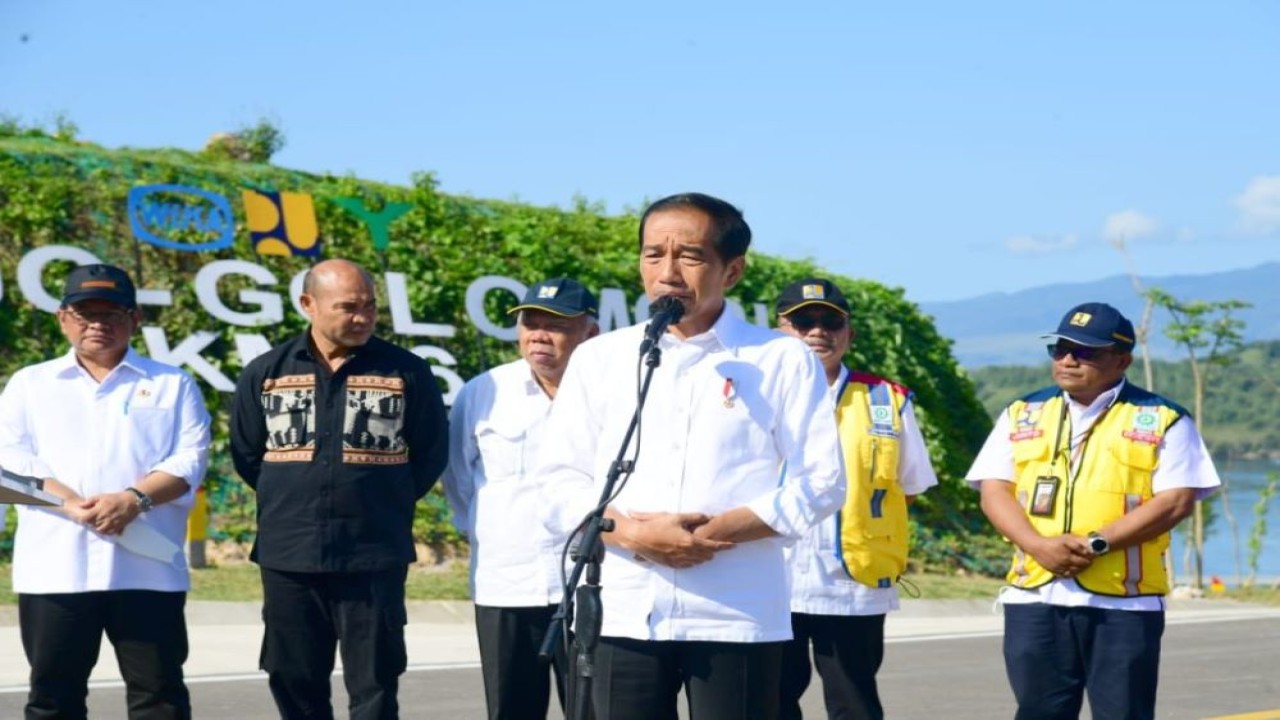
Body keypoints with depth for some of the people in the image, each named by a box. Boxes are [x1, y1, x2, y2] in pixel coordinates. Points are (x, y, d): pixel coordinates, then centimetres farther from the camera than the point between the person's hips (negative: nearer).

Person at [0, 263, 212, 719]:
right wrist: (73, 504, -15)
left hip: (147, 567, -1)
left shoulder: (172, 385, 13)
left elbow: (190, 459, 1)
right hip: (55, 567, 1)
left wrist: (134, 499, -17)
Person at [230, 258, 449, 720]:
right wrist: (289, 503, 12)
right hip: (287, 558, 2)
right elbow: (246, 455, 14)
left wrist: (385, 504, 9)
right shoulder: (266, 373, 5)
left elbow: (430, 455, 7)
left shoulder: (406, 372, 0)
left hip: (375, 560, -2)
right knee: (294, 682, 9)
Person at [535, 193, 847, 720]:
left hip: (737, 617, -2)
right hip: (621, 615, 3)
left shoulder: (782, 360, 4)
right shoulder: (599, 359, 12)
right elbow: (560, 483, 8)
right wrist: (632, 533, -12)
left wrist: (719, 532, -14)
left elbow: (820, 481, -1)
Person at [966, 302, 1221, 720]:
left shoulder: (1161, 420, 2)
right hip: (1035, 597, 3)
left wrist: (1097, 542, -16)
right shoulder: (1022, 415, 14)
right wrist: (1038, 545, -14)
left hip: (1124, 601, -3)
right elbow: (994, 490, 5)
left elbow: (1176, 500, -8)